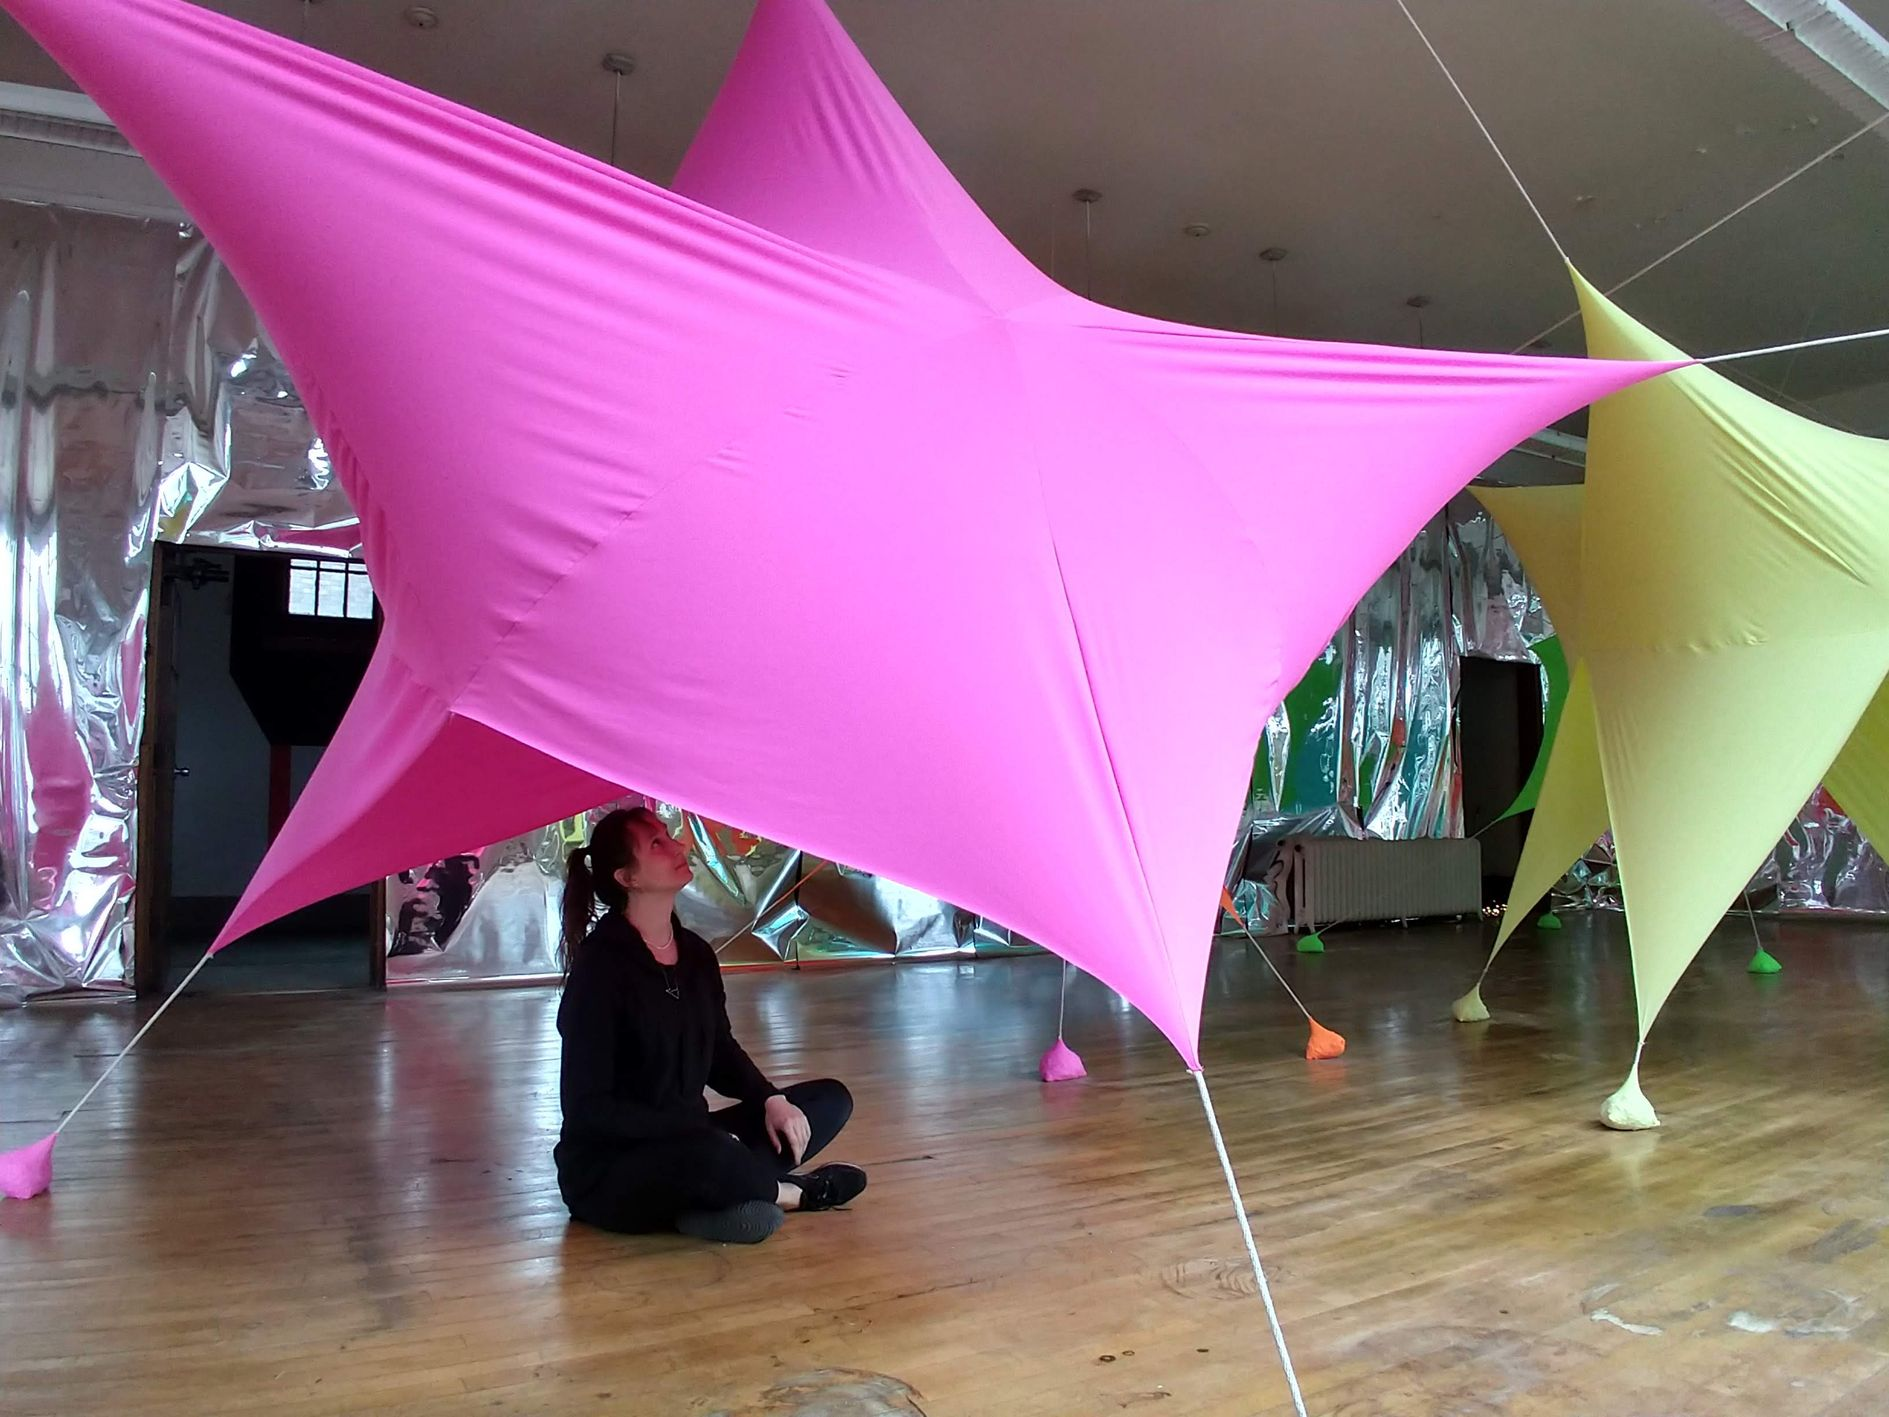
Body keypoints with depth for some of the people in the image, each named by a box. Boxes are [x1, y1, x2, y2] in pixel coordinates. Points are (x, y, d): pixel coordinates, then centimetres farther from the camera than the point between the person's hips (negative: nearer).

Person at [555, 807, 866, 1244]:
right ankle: (794, 1193, -8)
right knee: (711, 1153, -39)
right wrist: (694, 1127, -22)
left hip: (686, 1144, 8)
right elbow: (587, 1108, -19)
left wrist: (771, 1099, -3)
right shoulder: (600, 967, -17)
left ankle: (713, 1201, -17)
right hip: (607, 1174, -8)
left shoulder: (695, 954, 4)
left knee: (831, 1098, 1)